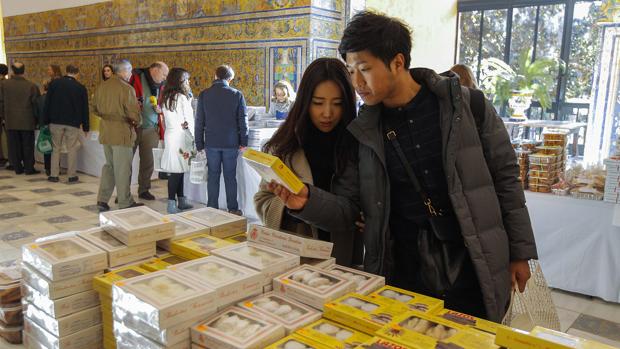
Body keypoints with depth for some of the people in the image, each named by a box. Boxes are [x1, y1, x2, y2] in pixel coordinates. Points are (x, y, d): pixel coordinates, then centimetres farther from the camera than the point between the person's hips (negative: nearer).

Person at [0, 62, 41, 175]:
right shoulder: (31, 86, -9)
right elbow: (36, 103, -4)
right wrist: (36, 119, 7)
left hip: (10, 121, 2)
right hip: (27, 121, -2)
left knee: (14, 146, 9)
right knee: (28, 146, 6)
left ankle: (17, 167, 14)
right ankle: (29, 168, 8)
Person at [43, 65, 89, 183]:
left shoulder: (54, 83, 2)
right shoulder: (81, 88, 1)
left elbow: (47, 103, 2)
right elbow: (84, 108, 4)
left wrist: (46, 120, 8)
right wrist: (85, 126, 10)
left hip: (56, 121, 1)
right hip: (73, 123, -1)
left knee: (56, 148, 10)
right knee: (72, 149, 5)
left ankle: (54, 175, 10)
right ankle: (71, 175, 6)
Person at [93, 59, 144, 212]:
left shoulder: (102, 86, 7)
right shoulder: (126, 88, -16)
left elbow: (96, 108, 16)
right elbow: (134, 113, -15)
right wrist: (135, 122, 5)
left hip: (105, 132, 7)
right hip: (122, 132, -7)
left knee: (109, 165, 18)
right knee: (122, 169, 3)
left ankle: (102, 200, 16)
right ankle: (125, 203, 13)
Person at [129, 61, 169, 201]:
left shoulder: (160, 86, 11)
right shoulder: (136, 78, -6)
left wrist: (159, 109, 1)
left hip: (151, 128, 5)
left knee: (148, 162, 9)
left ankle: (144, 190, 24)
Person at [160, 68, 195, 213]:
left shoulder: (165, 97, 12)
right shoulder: (182, 97, -12)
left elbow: (167, 119, 12)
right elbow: (189, 119, -9)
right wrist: (195, 138, -1)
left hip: (169, 134, 8)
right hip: (180, 136, -8)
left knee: (179, 170, 13)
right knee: (177, 171, -4)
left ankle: (181, 200, 20)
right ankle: (172, 204, 0)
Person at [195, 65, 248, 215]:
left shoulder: (204, 95, -1)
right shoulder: (237, 95, -5)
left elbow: (199, 121, 1)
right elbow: (243, 120, -2)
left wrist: (199, 144, 8)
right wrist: (243, 142, 6)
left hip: (211, 142, 1)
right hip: (231, 142, -1)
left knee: (213, 176, 9)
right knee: (230, 176, 7)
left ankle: (212, 208, 13)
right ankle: (233, 209, 12)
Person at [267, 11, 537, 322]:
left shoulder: (468, 106, -7)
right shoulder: (366, 129, -2)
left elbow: (505, 179, 1)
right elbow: (357, 210, 1)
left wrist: (520, 252, 3)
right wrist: (308, 201, -16)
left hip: (472, 271, -1)